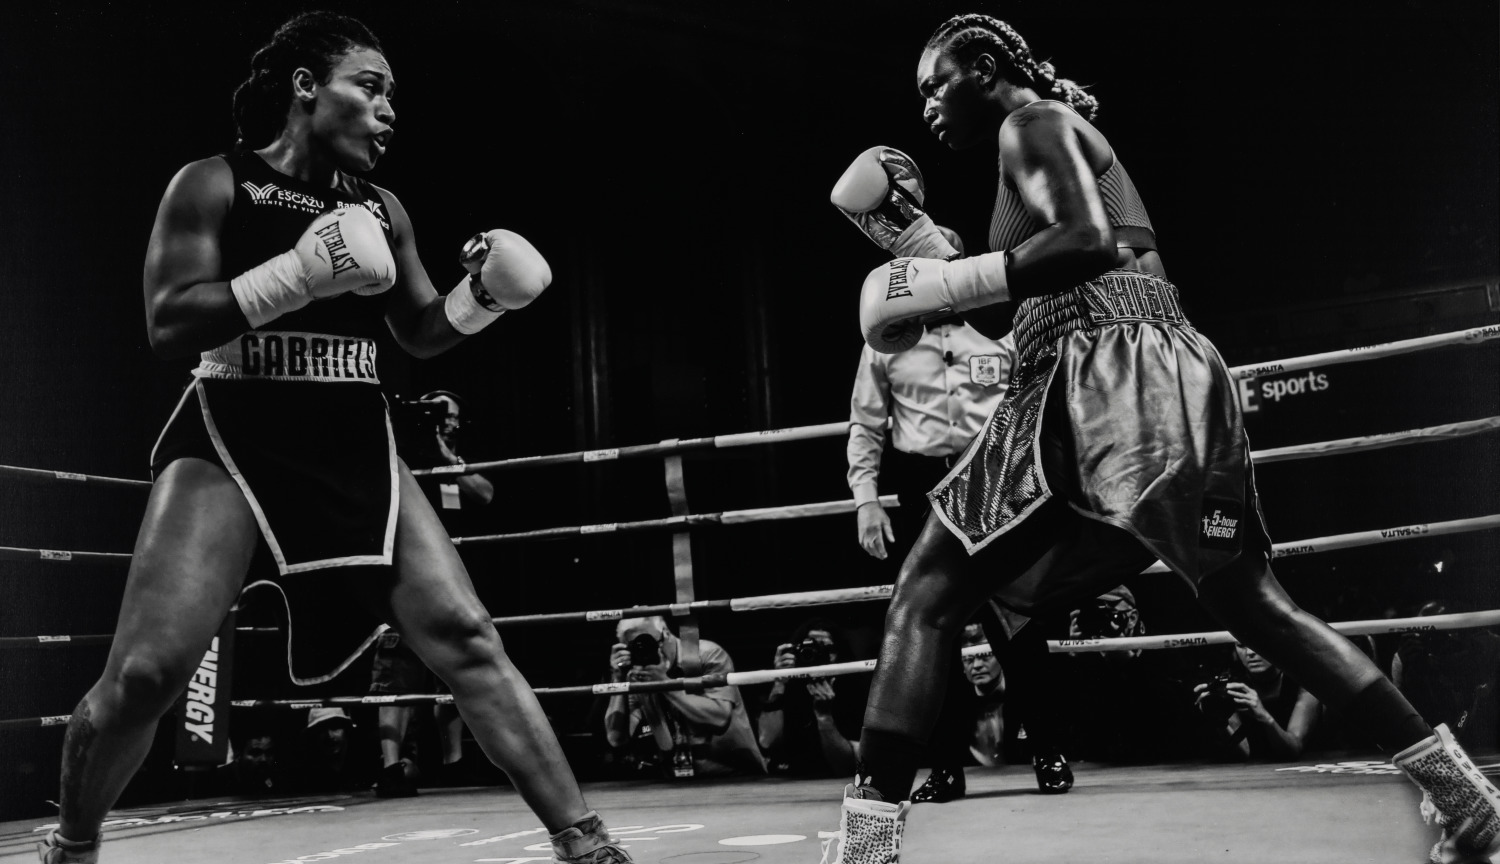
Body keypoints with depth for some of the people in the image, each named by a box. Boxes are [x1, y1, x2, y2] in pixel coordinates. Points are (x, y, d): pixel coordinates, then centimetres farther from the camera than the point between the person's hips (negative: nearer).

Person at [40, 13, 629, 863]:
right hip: (233, 440, -4)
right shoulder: (213, 185, -2)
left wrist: (487, 294, 1)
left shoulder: (381, 210, 13)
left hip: (355, 445, 4)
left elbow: (423, 332, 22)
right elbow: (168, 323, -12)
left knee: (469, 640, -7)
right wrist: (303, 273, -22)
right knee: (147, 671, -12)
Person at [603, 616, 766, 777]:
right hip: (682, 779, 5)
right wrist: (618, 681, -13)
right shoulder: (637, 677, 1)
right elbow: (617, 739, -6)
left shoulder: (708, 654, -9)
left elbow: (720, 717, -22)